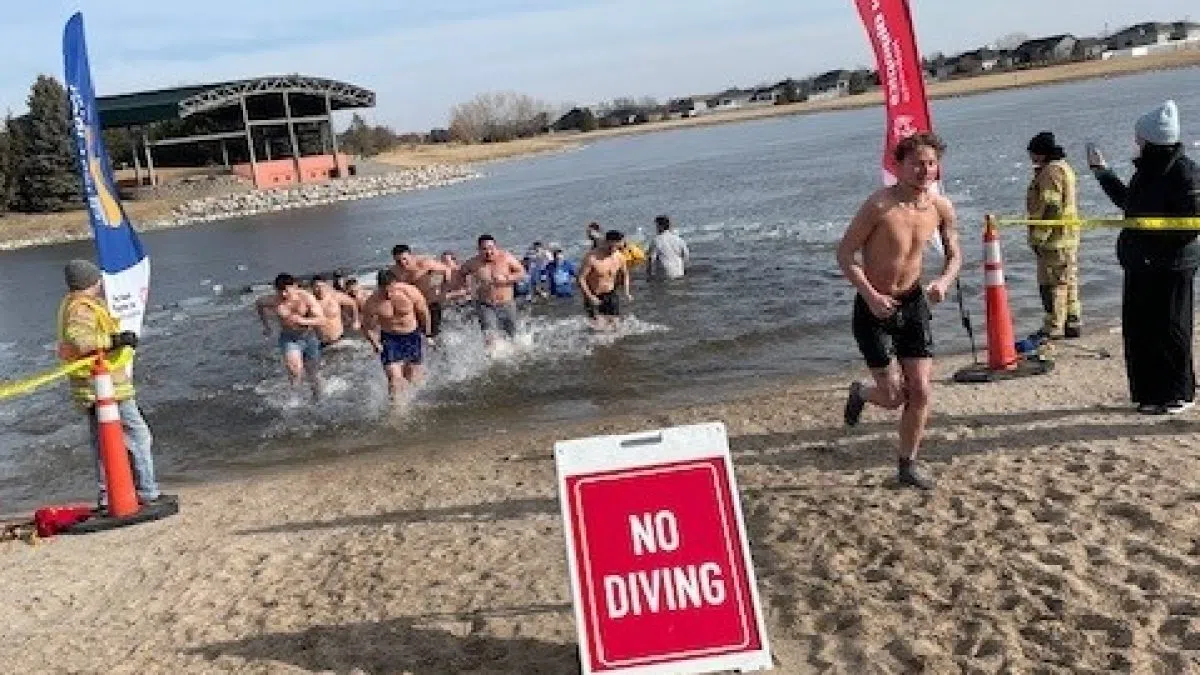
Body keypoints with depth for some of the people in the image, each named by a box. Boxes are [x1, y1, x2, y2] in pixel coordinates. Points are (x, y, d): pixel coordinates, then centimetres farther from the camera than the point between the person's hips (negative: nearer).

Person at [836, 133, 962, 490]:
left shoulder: (941, 208, -3)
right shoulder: (880, 205, -19)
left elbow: (954, 254, 12)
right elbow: (844, 253, -15)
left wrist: (944, 281, -10)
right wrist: (871, 296, -24)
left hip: (913, 303, 5)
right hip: (874, 306, -5)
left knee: (920, 391, 2)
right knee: (894, 396, -2)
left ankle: (907, 466, 20)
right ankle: (861, 393, 34)